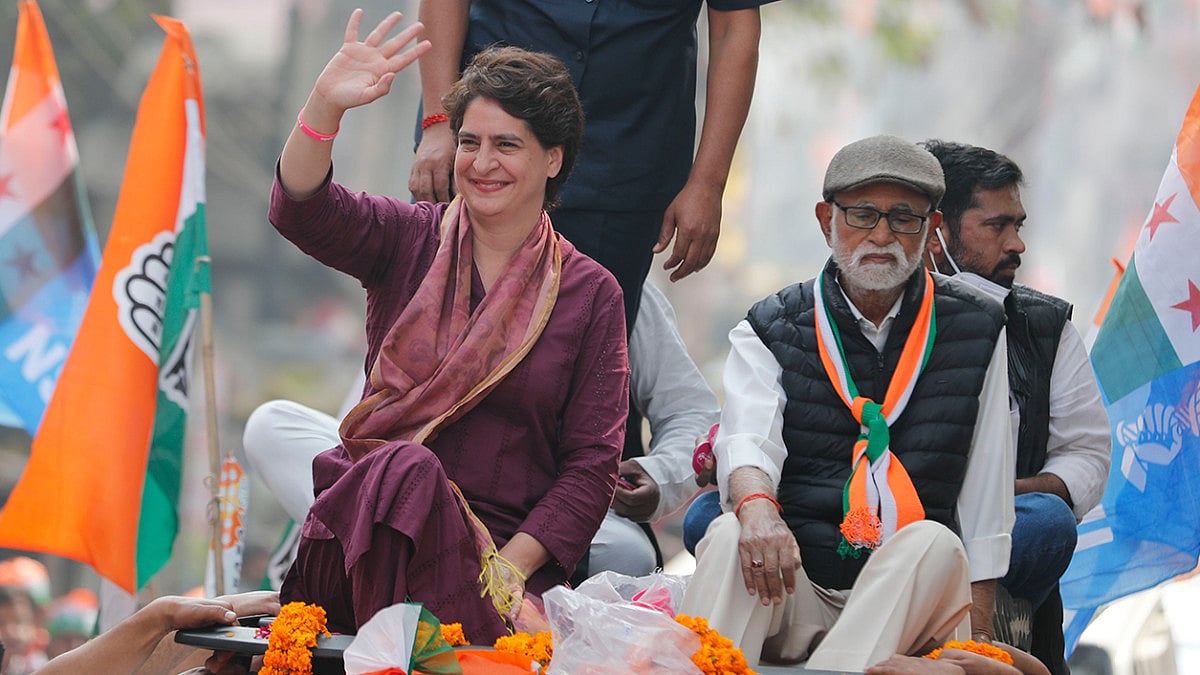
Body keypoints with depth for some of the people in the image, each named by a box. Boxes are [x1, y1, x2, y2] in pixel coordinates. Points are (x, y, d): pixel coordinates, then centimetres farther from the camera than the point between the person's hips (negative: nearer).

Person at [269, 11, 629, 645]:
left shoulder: (590, 293, 7)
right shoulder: (409, 240, 10)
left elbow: (592, 463, 2)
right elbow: (300, 210, -10)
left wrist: (509, 567, -12)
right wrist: (325, 106, -29)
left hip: (510, 547, -1)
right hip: (370, 516, 1)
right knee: (403, 469, -35)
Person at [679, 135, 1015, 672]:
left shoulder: (976, 331, 12)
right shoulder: (768, 331, 10)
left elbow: (985, 496, 10)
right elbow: (747, 438, -10)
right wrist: (755, 505, -35)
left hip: (912, 602, 0)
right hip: (794, 593, 0)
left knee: (934, 543, -32)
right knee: (730, 536, -31)